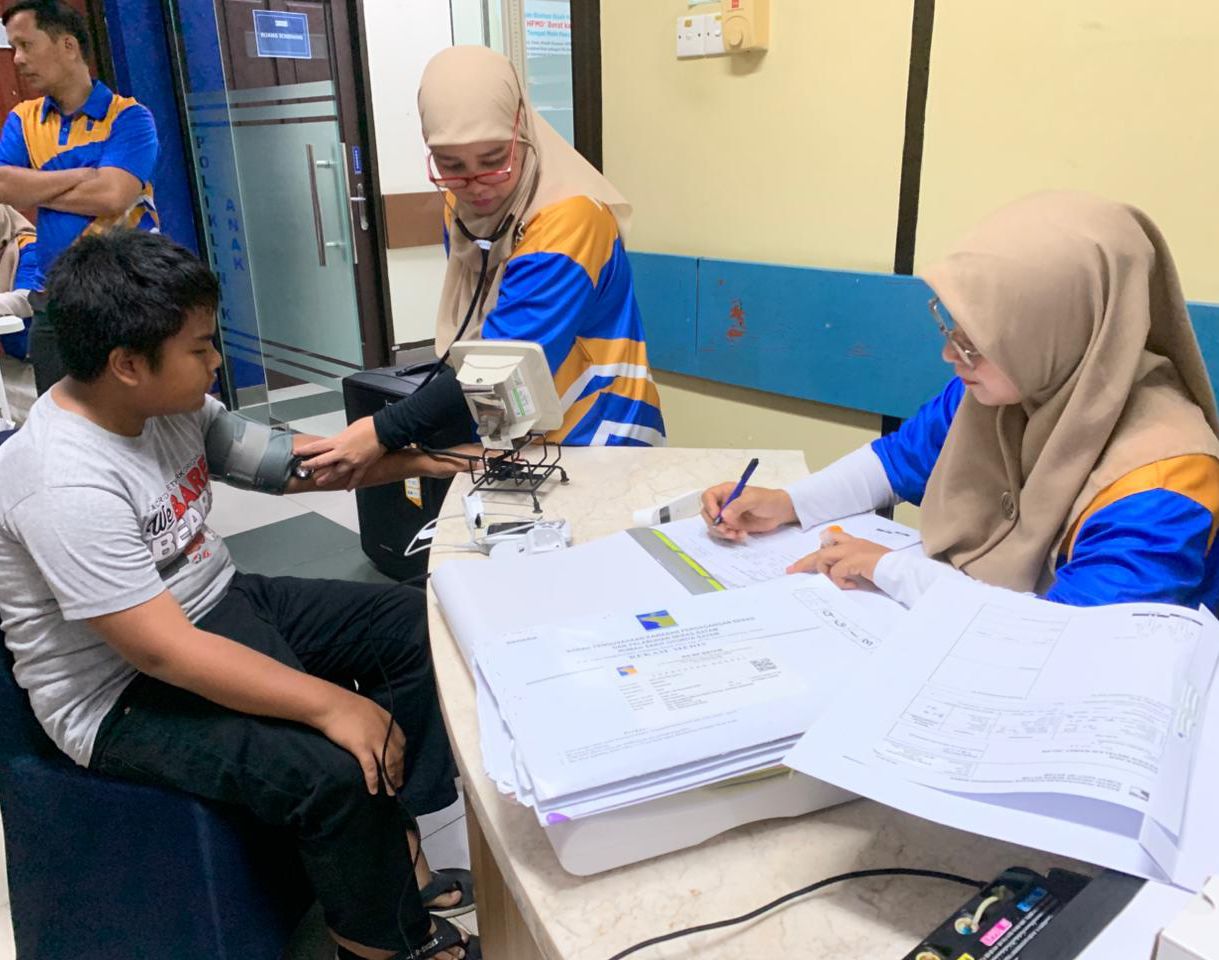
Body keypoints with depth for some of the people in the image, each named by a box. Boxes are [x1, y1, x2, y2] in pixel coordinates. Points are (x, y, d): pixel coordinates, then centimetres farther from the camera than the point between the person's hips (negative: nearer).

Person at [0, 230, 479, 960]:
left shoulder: (173, 406, -5)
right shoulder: (64, 485, -29)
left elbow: (288, 462, 8)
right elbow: (165, 652, -32)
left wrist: (412, 460, -1)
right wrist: (328, 704, -33)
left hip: (217, 605, 9)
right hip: (126, 694, -9)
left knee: (416, 626, 2)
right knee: (339, 769, -27)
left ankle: (393, 855, 10)